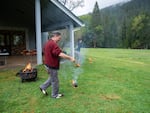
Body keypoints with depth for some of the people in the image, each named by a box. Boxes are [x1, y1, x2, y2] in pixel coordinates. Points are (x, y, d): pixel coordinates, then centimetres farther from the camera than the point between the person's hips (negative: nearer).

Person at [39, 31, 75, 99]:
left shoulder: (48, 43, 11)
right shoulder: (53, 44, -24)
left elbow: (45, 52, 22)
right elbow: (60, 54, -34)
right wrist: (70, 58, -31)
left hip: (48, 64, 10)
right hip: (52, 66, -10)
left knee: (52, 78, 24)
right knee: (55, 81, 6)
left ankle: (43, 87, 32)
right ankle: (55, 95, 21)